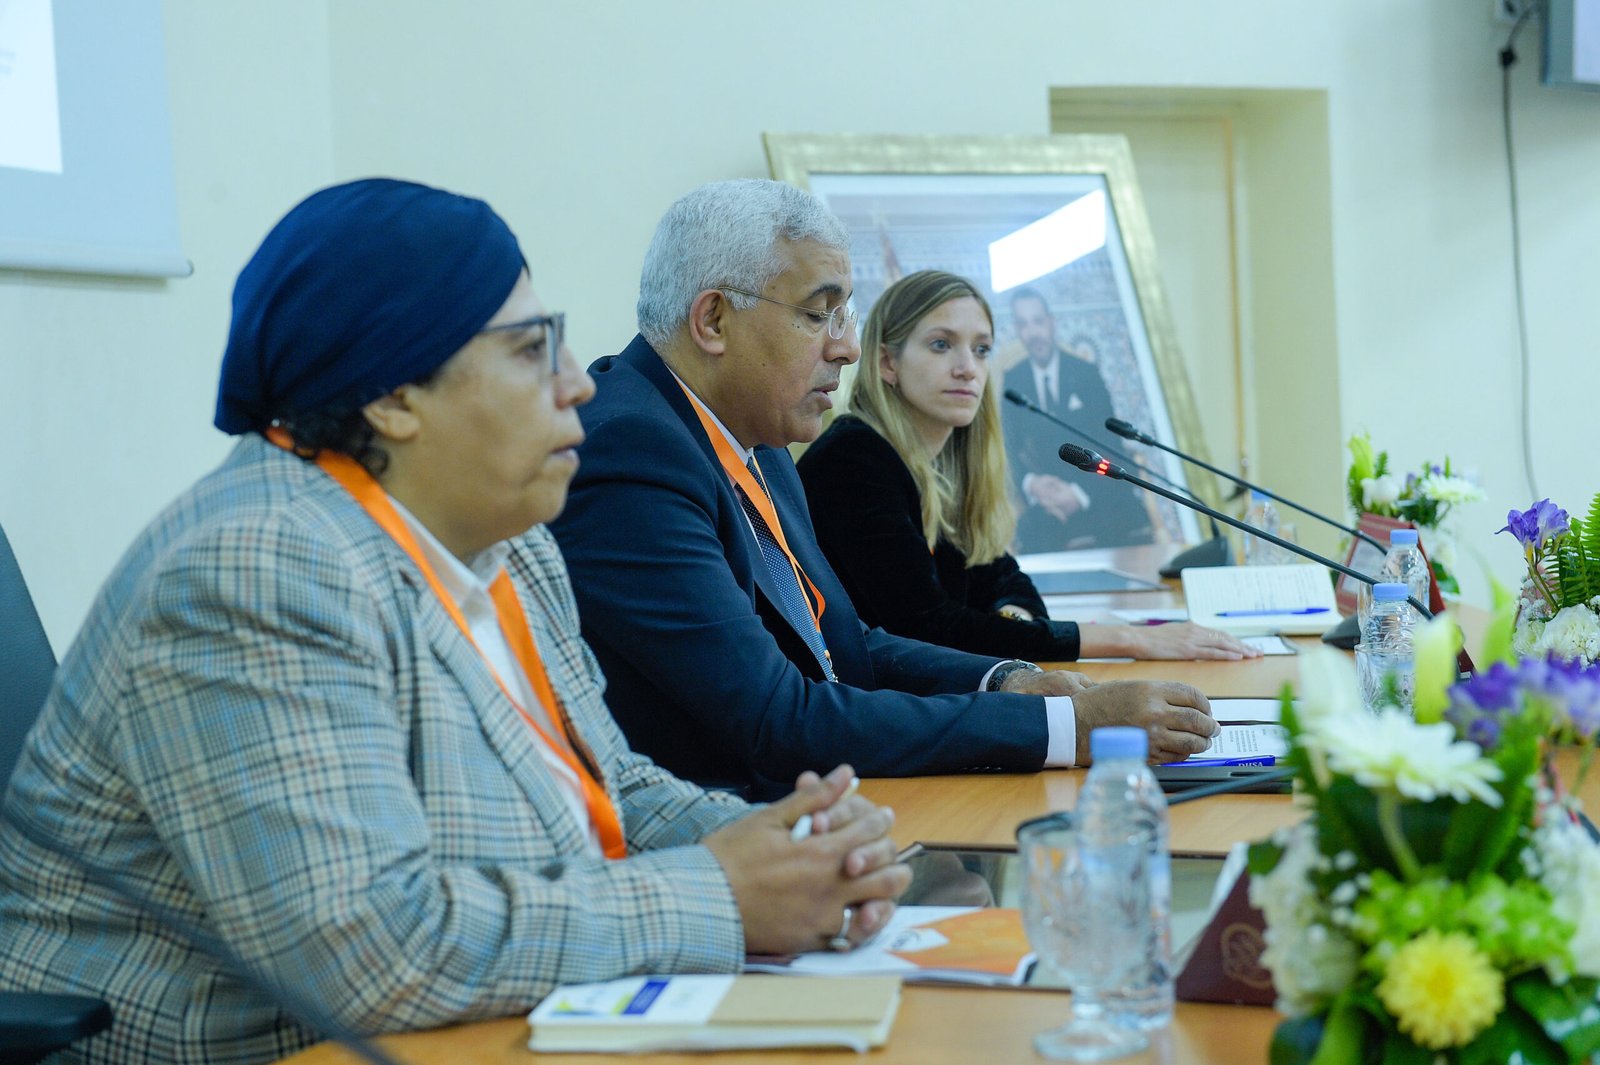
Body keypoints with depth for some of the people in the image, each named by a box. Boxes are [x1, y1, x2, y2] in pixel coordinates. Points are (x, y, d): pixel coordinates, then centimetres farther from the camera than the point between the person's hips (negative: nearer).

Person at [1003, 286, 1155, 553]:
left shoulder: (1086, 373, 2)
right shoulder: (1012, 381, 6)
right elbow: (1012, 446, 2)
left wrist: (1080, 493, -18)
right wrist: (1031, 483, -21)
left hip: (1101, 499, 0)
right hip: (1046, 505, 0)